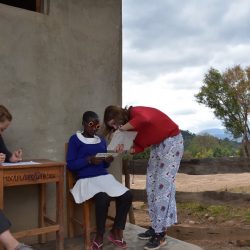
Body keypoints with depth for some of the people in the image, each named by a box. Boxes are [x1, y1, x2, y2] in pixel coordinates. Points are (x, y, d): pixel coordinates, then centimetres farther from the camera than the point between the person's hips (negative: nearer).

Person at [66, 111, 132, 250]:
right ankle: (100, 237, -12)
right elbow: (70, 165, -6)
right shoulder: (75, 140, 1)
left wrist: (108, 161, -3)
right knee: (103, 198, -36)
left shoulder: (101, 141, 18)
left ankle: (116, 231, 1)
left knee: (127, 195, -19)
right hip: (87, 180, -6)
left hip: (105, 177, 6)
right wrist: (89, 160, -19)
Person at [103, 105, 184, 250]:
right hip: (157, 145, 9)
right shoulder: (130, 124, 3)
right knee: (151, 187, 8)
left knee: (162, 186, -11)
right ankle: (156, 227, 18)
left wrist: (122, 128, -35)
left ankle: (160, 235, -4)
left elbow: (144, 119, -47)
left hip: (172, 142, -9)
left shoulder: (135, 112, -22)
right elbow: (139, 147, 2)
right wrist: (124, 149, -17)